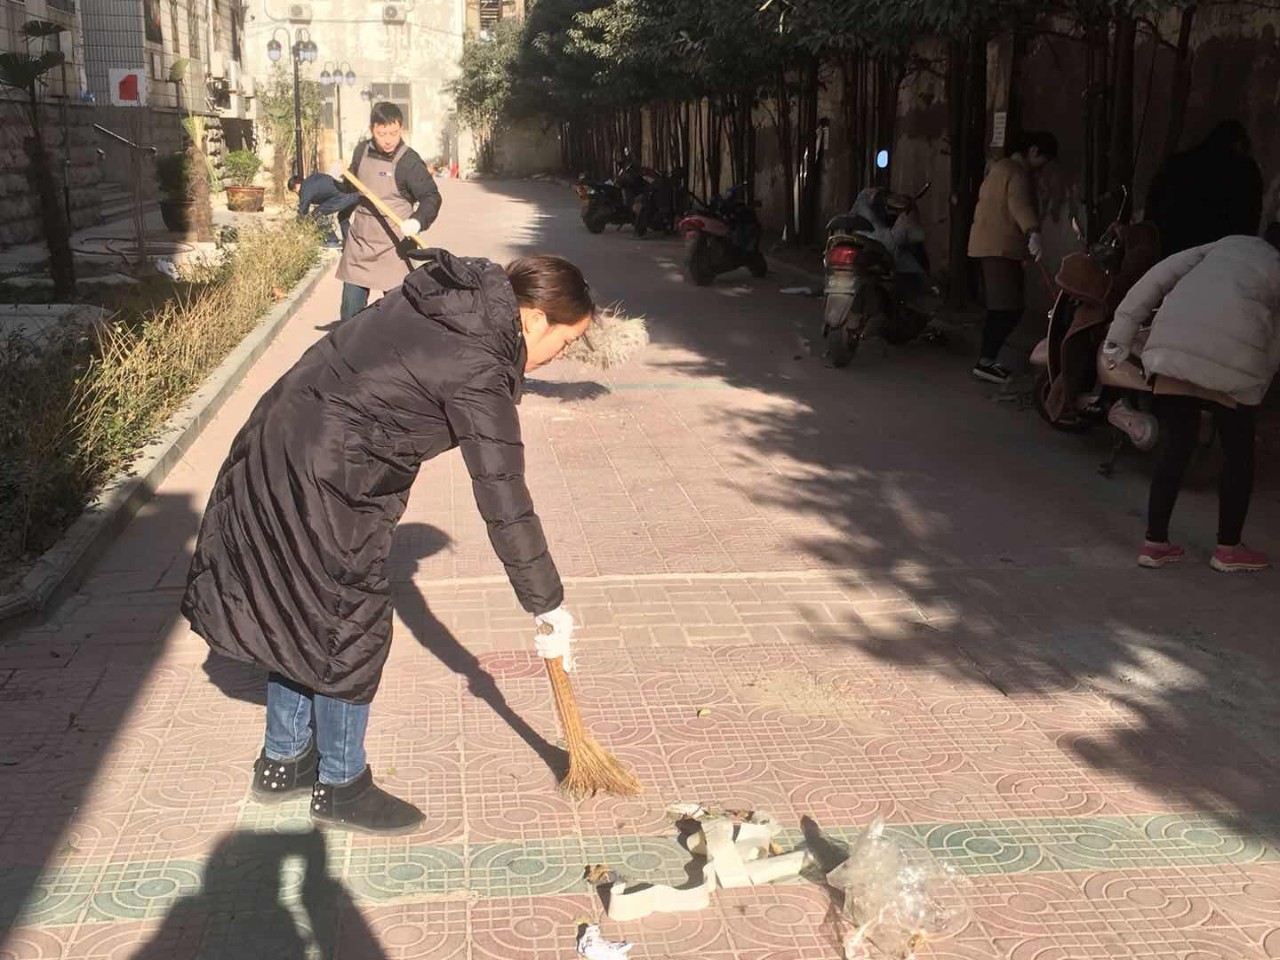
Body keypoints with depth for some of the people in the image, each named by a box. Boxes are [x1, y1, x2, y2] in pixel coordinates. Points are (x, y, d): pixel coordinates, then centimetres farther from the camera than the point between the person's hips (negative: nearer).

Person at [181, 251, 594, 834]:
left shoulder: (444, 297, 3)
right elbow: (504, 505, -19)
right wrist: (548, 606, -11)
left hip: (276, 448, 10)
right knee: (351, 636, 7)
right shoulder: (477, 371, -21)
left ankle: (282, 762, 38)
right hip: (319, 488, -10)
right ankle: (340, 788, 25)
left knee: (301, 620, 22)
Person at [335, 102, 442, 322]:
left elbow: (431, 196, -15)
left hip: (392, 247, -5)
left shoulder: (408, 161, -12)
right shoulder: (362, 151, 6)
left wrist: (418, 221, -32)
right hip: (358, 243, 5)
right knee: (350, 310, 10)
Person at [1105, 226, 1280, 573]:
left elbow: (1159, 276, 16)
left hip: (1172, 345, 3)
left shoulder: (1228, 244, 29)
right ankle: (1228, 548, 26)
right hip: (1231, 357, -3)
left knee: (1175, 445, 16)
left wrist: (1121, 332, 13)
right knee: (1238, 450, 16)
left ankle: (1155, 543, 20)